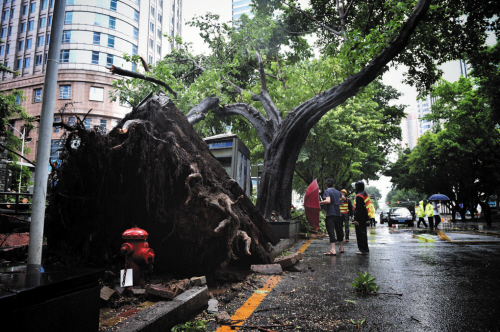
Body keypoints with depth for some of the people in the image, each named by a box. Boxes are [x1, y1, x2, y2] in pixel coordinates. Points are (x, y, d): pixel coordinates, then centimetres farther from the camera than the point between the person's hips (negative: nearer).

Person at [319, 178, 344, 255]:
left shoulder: (327, 191, -6)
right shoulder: (337, 192, 13)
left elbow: (328, 201, -21)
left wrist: (318, 203, -16)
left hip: (330, 214, -6)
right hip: (338, 214, 6)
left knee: (331, 231, -10)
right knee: (339, 230, 18)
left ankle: (333, 250, -18)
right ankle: (341, 247, 32)